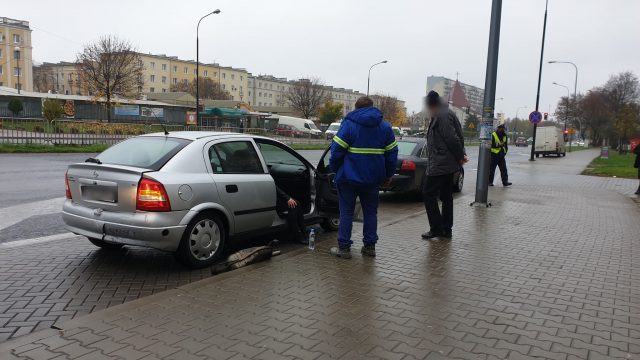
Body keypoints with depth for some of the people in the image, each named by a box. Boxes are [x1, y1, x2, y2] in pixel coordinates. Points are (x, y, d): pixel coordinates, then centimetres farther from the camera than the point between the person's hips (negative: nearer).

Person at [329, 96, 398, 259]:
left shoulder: (348, 124, -5)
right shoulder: (385, 126, 7)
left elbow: (337, 150, -11)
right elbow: (392, 153, 7)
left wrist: (335, 169, 2)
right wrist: (388, 175, 16)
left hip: (349, 177, -3)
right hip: (373, 178, 4)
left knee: (346, 212, 4)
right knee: (371, 211, 15)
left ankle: (344, 247, 5)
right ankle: (370, 246, 18)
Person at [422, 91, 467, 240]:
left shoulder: (442, 116, -16)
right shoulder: (448, 114, 16)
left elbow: (452, 139, -20)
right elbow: (456, 137, 14)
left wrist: (460, 156, -10)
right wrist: (461, 155, 5)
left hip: (440, 164, -10)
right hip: (448, 164, 10)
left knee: (428, 194, -4)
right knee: (446, 196, 13)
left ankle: (436, 228, 0)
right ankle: (446, 229, 20)